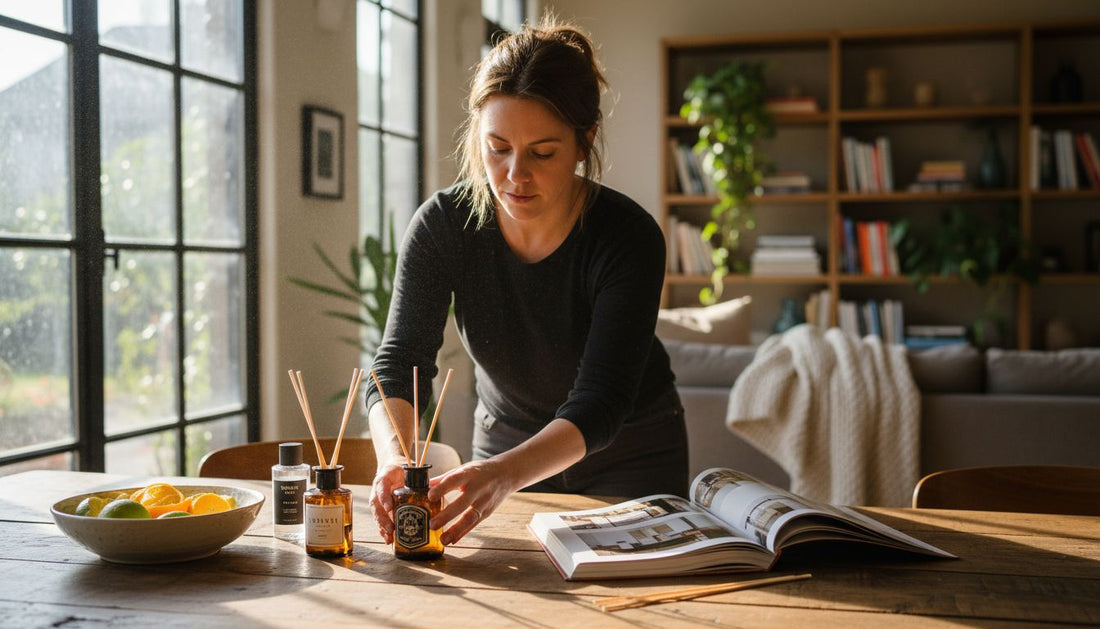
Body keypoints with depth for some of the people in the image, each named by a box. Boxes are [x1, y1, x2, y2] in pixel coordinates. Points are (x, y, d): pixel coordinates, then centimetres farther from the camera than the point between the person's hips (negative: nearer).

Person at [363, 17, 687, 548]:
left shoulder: (629, 239, -28)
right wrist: (394, 459, -46)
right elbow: (398, 364, -24)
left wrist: (505, 474, -53)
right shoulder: (443, 224, -20)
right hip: (504, 441, 2)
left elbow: (598, 405, -35)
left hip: (628, 460, -2)